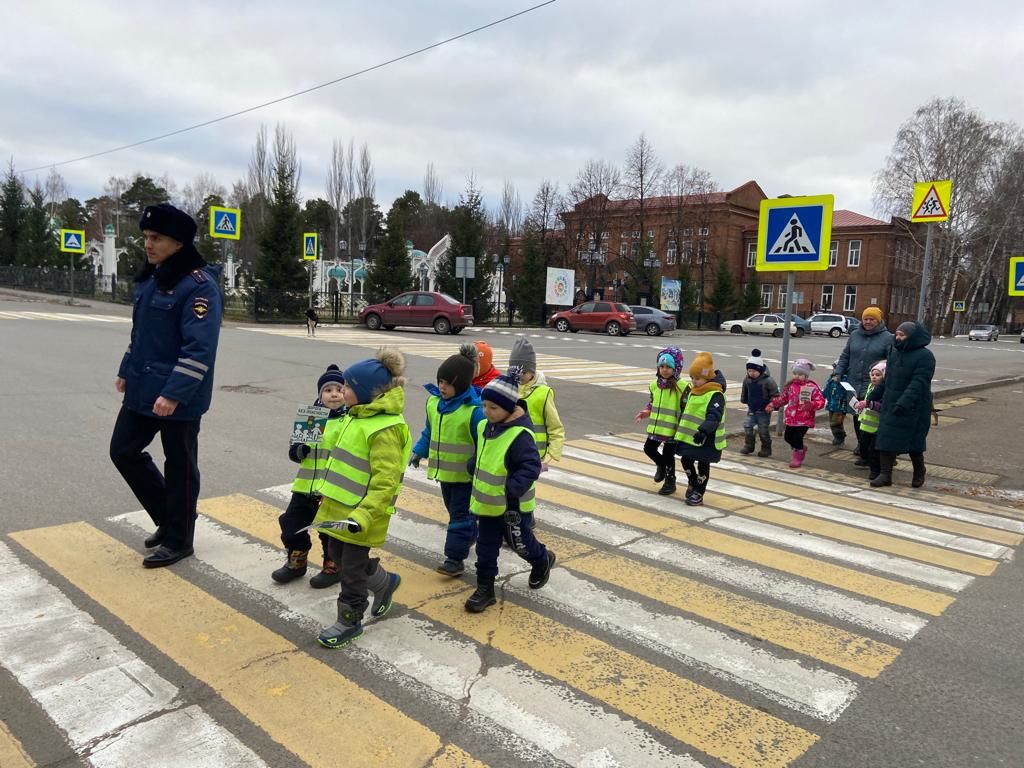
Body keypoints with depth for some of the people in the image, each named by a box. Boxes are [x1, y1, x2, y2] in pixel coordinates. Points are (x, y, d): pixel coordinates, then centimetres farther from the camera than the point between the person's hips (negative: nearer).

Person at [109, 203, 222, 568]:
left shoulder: (199, 286, -18)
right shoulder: (149, 279, 10)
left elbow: (199, 349, -24)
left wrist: (174, 394, -28)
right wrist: (126, 371, 23)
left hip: (179, 398, -9)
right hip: (142, 390, 9)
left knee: (179, 467, 4)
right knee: (123, 451, 15)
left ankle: (178, 539, 22)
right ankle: (168, 517, 31)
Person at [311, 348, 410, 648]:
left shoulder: (384, 430, -25)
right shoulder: (358, 416, 7)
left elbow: (385, 482, -27)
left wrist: (363, 515, -30)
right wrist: (327, 491, 23)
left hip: (360, 513, -10)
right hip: (340, 506, 10)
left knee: (352, 567, 5)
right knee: (337, 555, 22)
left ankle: (349, 622, 25)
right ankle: (384, 582, 42)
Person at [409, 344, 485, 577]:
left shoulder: (475, 410, -22)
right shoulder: (434, 401, 0)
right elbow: (429, 431, 15)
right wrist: (419, 450, 7)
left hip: (465, 473, -7)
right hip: (444, 470, 7)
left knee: (460, 514, 0)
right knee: (454, 510, 23)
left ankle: (455, 558, 6)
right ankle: (469, 537, 46)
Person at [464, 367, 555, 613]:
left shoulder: (520, 434, -26)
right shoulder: (484, 426, 0)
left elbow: (531, 467, -27)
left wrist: (513, 491, -33)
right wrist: (473, 469, 6)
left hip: (513, 505, -7)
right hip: (488, 502, 7)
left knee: (519, 542, 14)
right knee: (486, 545, 11)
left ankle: (543, 561, 44)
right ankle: (484, 588, 23)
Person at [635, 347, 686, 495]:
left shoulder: (681, 387, -16)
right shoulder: (654, 385, 3)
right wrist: (646, 412, -1)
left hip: (672, 429, -6)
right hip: (656, 427, 6)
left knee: (668, 455, 6)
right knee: (649, 449, 10)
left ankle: (670, 482, 27)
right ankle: (661, 465, 41)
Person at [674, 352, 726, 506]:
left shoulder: (715, 395, -19)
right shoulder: (693, 390, 9)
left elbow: (714, 417, -28)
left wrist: (703, 431, -38)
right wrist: (680, 427, 22)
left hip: (706, 439, -8)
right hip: (689, 435, 8)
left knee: (703, 465, 4)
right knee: (686, 460, 14)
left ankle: (698, 493, 15)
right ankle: (692, 483, 39)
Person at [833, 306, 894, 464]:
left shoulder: (887, 338, -4)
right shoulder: (854, 335, 10)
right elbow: (845, 357, 14)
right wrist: (838, 373, 3)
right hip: (854, 385, 5)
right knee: (857, 417, 15)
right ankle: (861, 445, 33)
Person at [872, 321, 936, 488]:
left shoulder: (924, 356, -14)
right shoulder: (894, 352, 7)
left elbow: (918, 383, -23)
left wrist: (904, 403, -32)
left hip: (913, 408, -6)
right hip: (890, 405, 6)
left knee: (913, 442, 6)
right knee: (886, 439, 2)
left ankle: (919, 473, 27)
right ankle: (885, 474, 6)